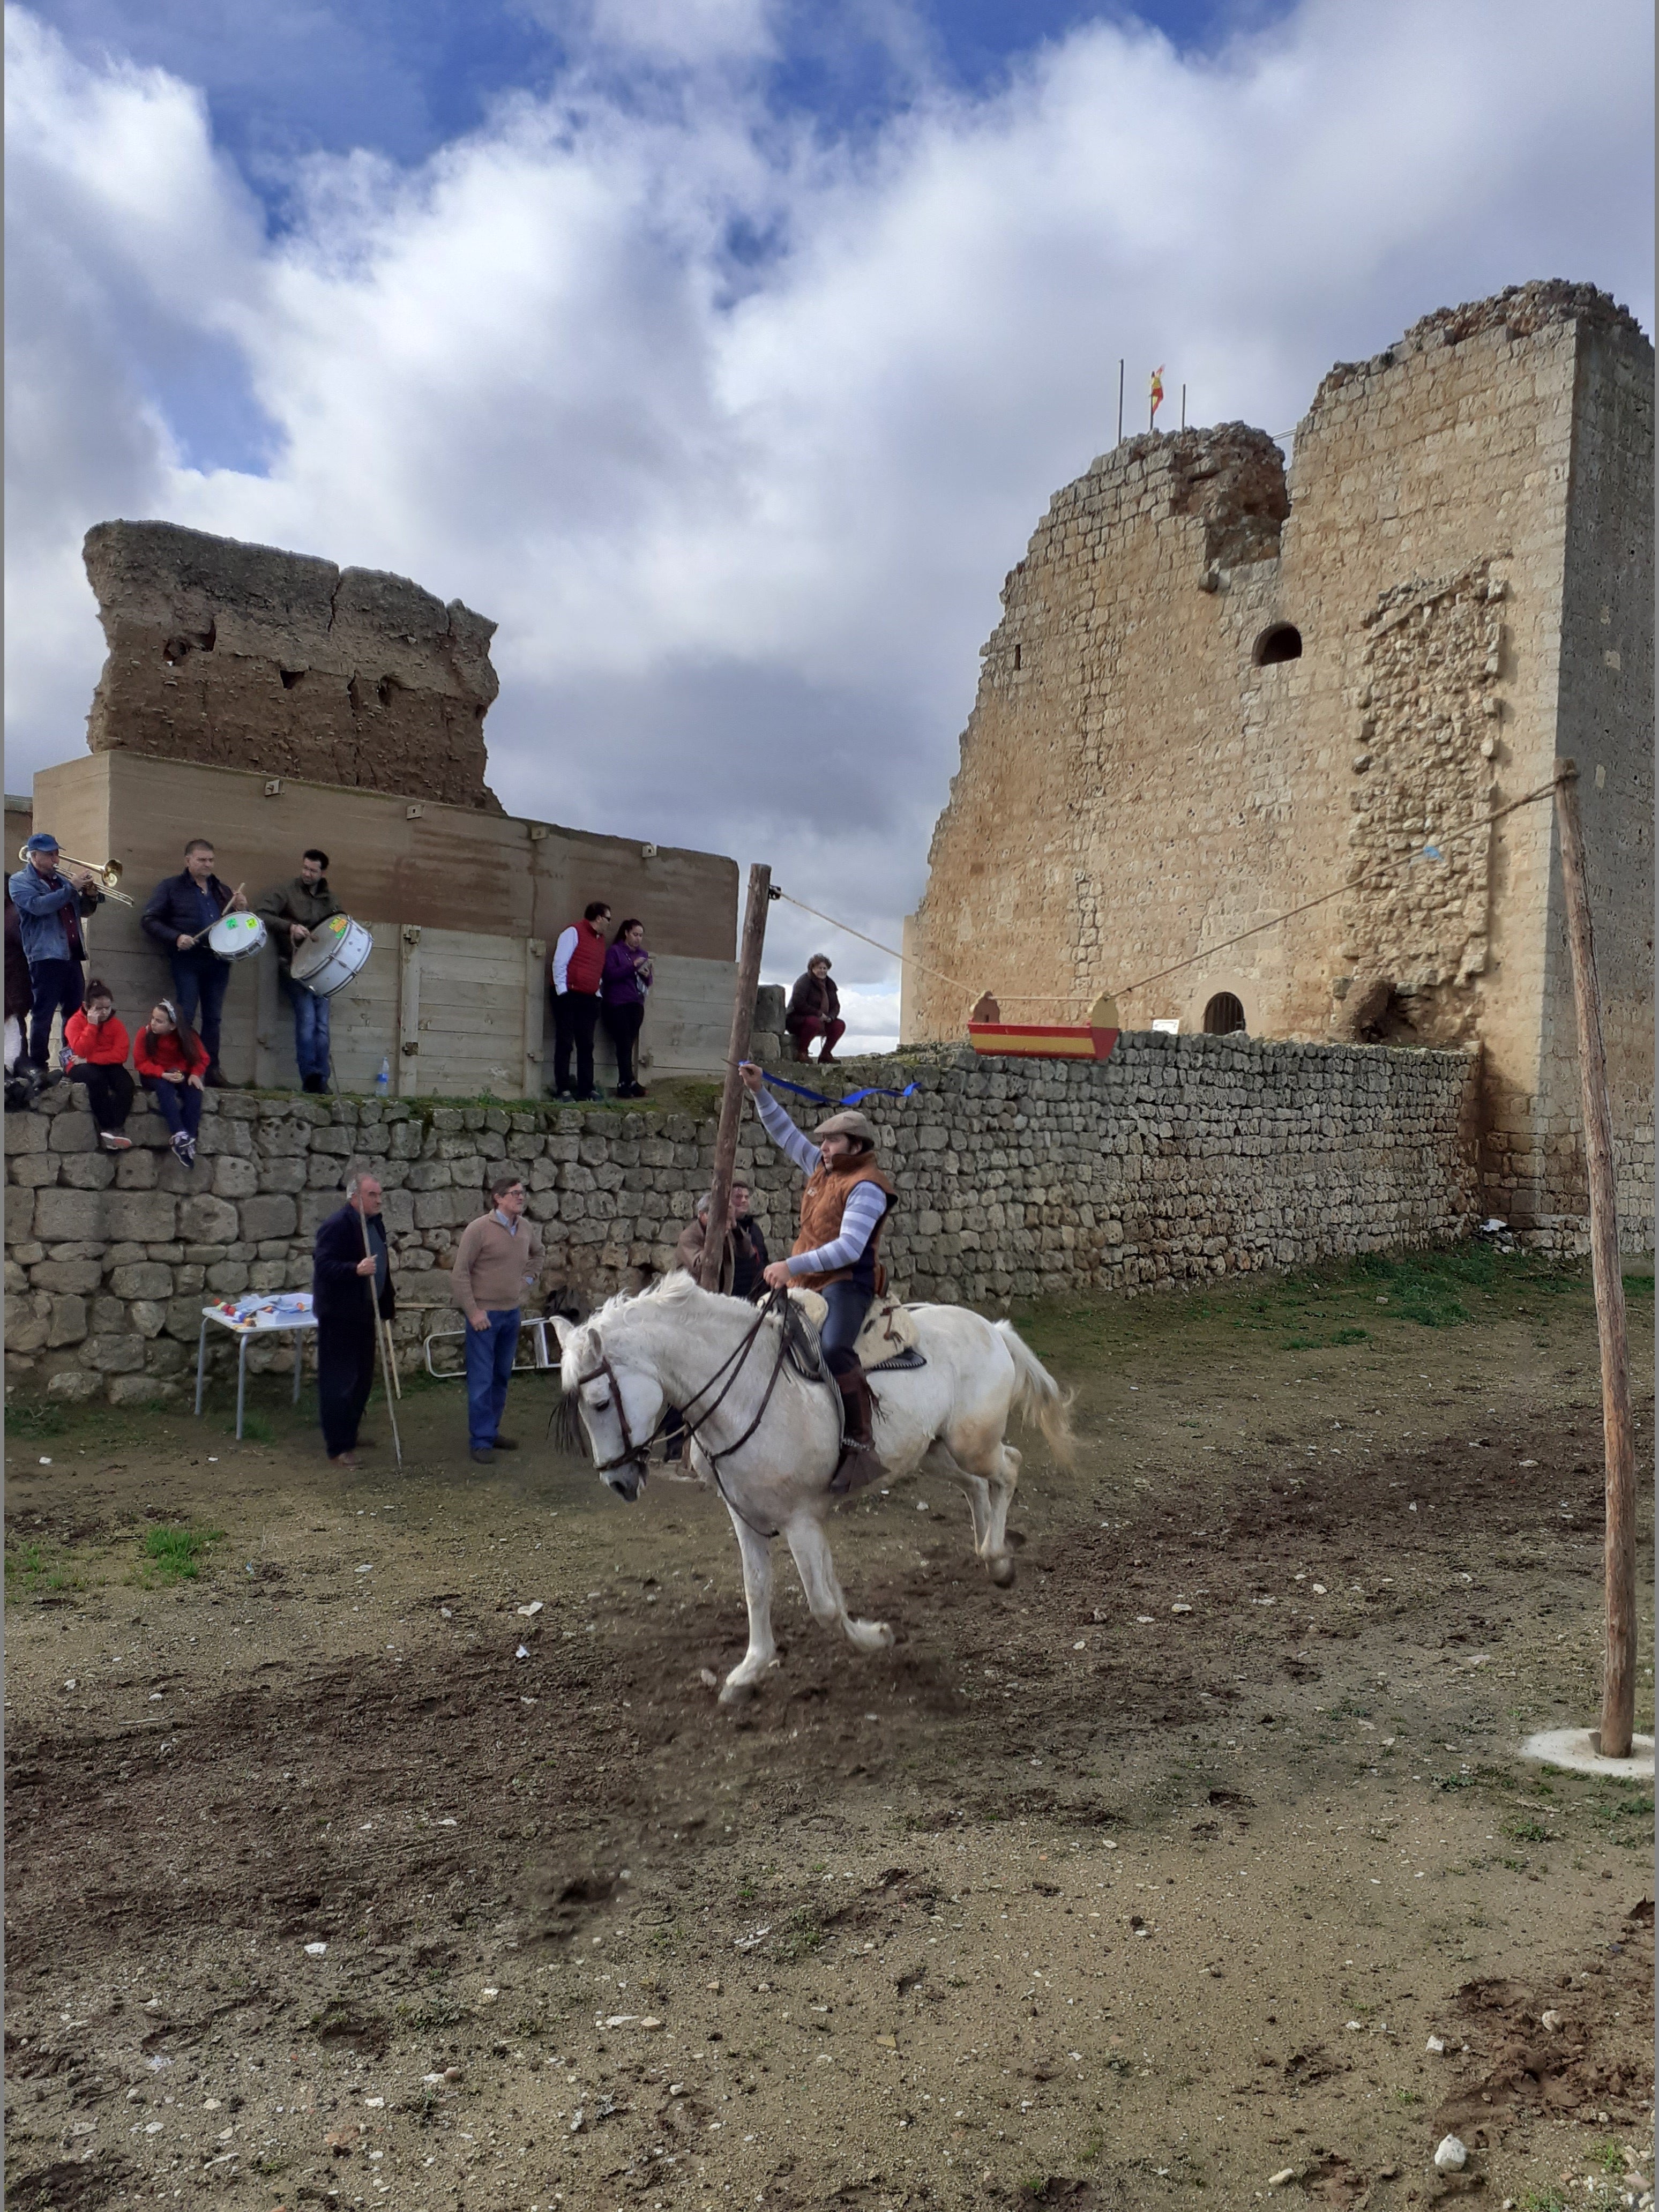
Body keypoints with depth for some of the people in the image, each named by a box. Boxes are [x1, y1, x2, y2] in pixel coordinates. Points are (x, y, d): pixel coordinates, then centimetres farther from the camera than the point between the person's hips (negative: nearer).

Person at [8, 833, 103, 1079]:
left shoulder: (61, 880, 21)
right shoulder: (20, 881, 0)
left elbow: (84, 911, 24)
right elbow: (38, 905, -19)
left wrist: (91, 896, 2)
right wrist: (71, 888, -21)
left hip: (72, 955, 7)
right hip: (46, 956, -7)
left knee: (75, 1013, 8)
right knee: (43, 1014, -8)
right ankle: (38, 1067, -7)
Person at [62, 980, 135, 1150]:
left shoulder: (116, 1023, 1)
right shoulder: (75, 1022, -6)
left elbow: (121, 1054, -11)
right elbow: (82, 1051, -21)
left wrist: (89, 1059, -17)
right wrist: (92, 1025, -21)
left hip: (108, 1065, 3)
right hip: (80, 1066, -3)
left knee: (127, 1084, -29)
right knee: (97, 1079, -37)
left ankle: (112, 1131, -32)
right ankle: (111, 1129, -33)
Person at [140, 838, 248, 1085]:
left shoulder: (223, 891, 20)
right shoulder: (171, 887, 7)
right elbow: (149, 919, 1)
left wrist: (242, 910, 2)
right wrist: (176, 938, -14)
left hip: (218, 960, 4)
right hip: (187, 960, -4)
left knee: (213, 1017, 5)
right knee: (185, 1017, -8)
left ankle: (212, 1070, 7)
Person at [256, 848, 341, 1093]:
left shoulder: (329, 899, 13)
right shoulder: (287, 890, -1)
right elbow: (261, 915, -10)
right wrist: (290, 927, -23)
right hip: (293, 966, -4)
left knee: (322, 1024, -2)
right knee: (307, 1018, -18)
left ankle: (321, 1080, 2)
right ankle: (310, 1078, -15)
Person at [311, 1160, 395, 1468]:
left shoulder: (375, 1223, 10)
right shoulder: (337, 1226, -19)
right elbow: (322, 1266, -26)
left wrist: (387, 1300, 25)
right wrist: (356, 1270, -38)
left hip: (364, 1313, 9)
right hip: (339, 1316, -9)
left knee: (363, 1379, 18)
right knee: (339, 1382, -4)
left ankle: (348, 1434, 33)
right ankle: (337, 1449, 2)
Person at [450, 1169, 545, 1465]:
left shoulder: (527, 1228, 4)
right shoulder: (479, 1229, -14)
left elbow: (537, 1254, 27)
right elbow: (460, 1272, -12)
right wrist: (473, 1311, -14)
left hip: (512, 1313, 6)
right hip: (484, 1314, -6)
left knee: (501, 1377, 14)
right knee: (481, 1380, -2)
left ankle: (492, 1431, 26)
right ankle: (481, 1441, 5)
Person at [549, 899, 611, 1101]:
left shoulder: (601, 939, 18)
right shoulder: (574, 932, -5)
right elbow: (560, 962, -10)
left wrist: (598, 991, 8)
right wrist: (562, 990, -13)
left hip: (590, 999, 7)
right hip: (570, 997, -7)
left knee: (587, 1046, 7)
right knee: (565, 1044, -4)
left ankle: (586, 1089, 9)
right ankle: (563, 1090, -2)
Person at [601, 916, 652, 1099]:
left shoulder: (643, 954, 18)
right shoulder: (614, 951, 3)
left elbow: (647, 983, 18)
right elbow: (610, 975, -11)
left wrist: (647, 975, -6)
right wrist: (633, 966, -16)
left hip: (636, 1004, 4)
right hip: (616, 1004, -4)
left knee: (628, 1045, -3)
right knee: (625, 1044, -11)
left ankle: (624, 1084, -3)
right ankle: (630, 1082, -13)